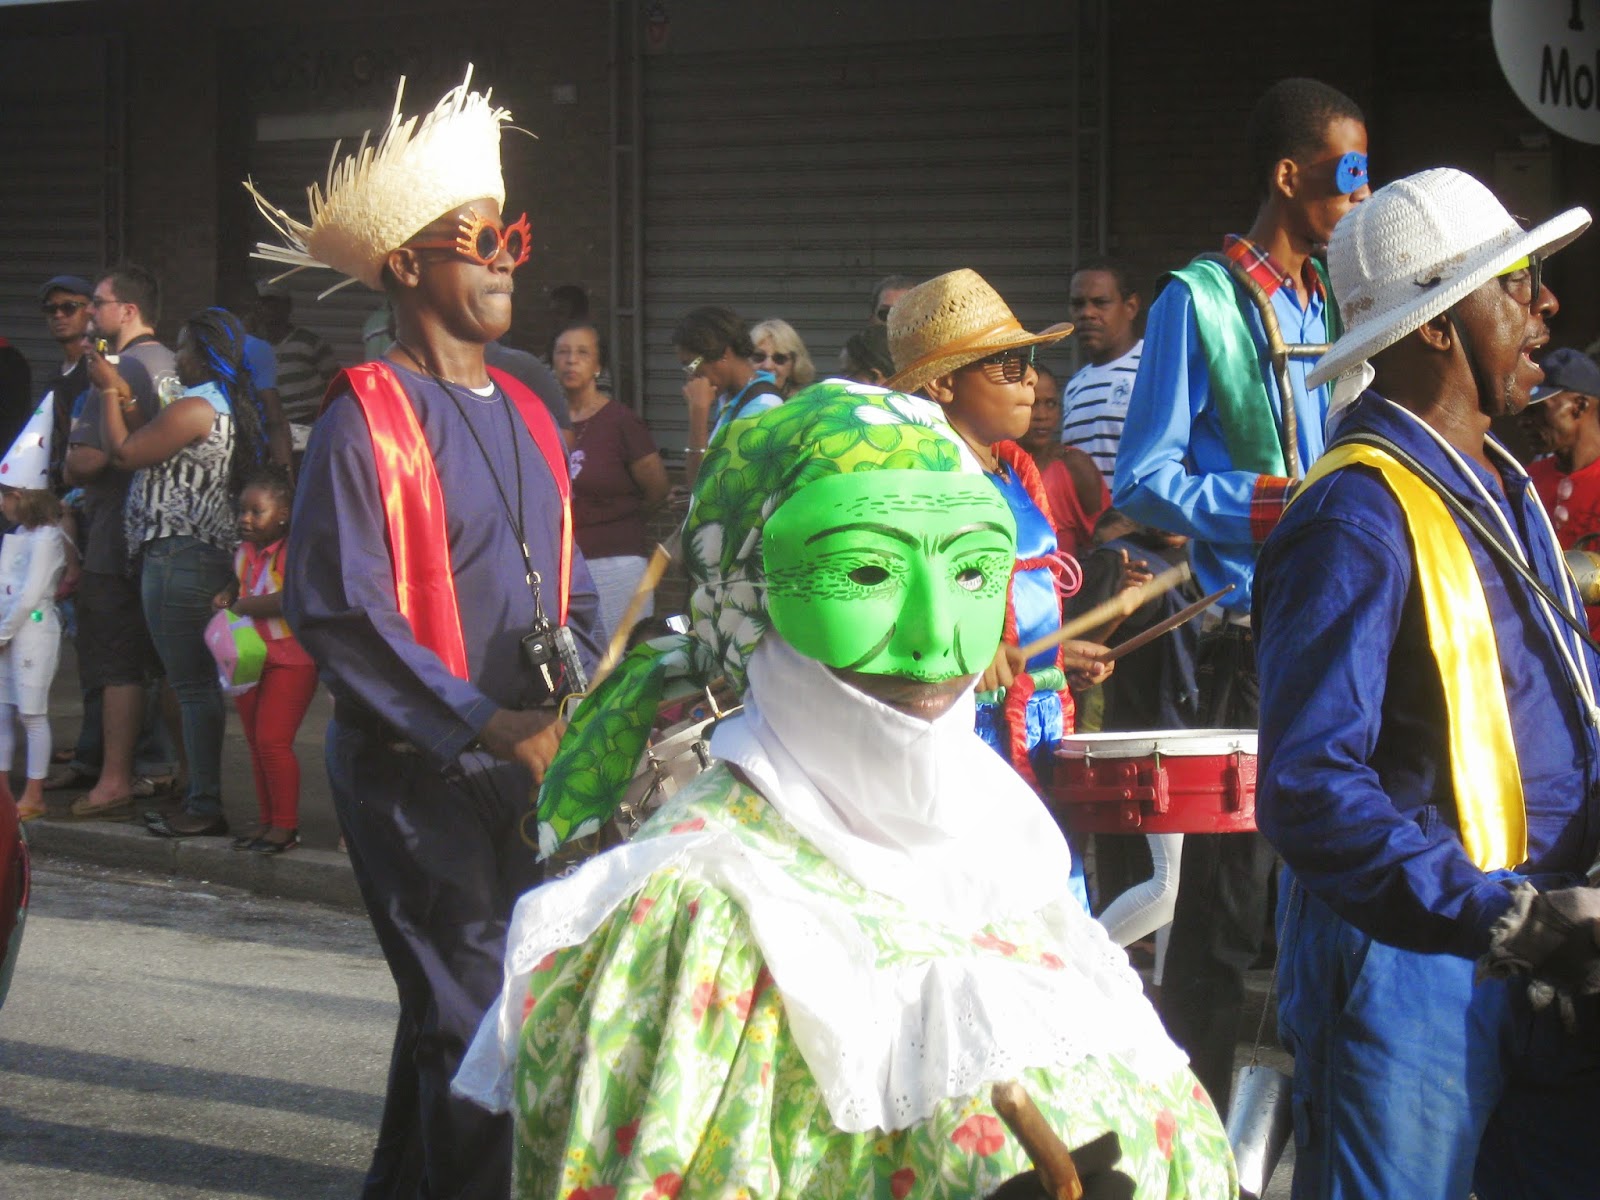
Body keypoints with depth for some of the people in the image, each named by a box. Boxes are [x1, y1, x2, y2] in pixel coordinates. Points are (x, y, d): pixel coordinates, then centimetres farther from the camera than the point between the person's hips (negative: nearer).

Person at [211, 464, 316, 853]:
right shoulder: (245, 552, 10)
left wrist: (243, 606, -20)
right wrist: (227, 597, 9)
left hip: (291, 658, -8)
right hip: (249, 657, 8)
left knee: (273, 740, -11)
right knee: (256, 741, 11)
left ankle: (286, 825, -3)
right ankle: (267, 820, 19)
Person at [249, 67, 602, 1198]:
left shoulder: (525, 416, 14)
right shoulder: (368, 418, -11)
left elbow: (568, 593, 21)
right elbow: (335, 611, -18)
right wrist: (490, 727, -22)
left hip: (522, 770, 8)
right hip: (420, 770, -8)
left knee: (451, 1013, 16)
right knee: (480, 1023, -9)